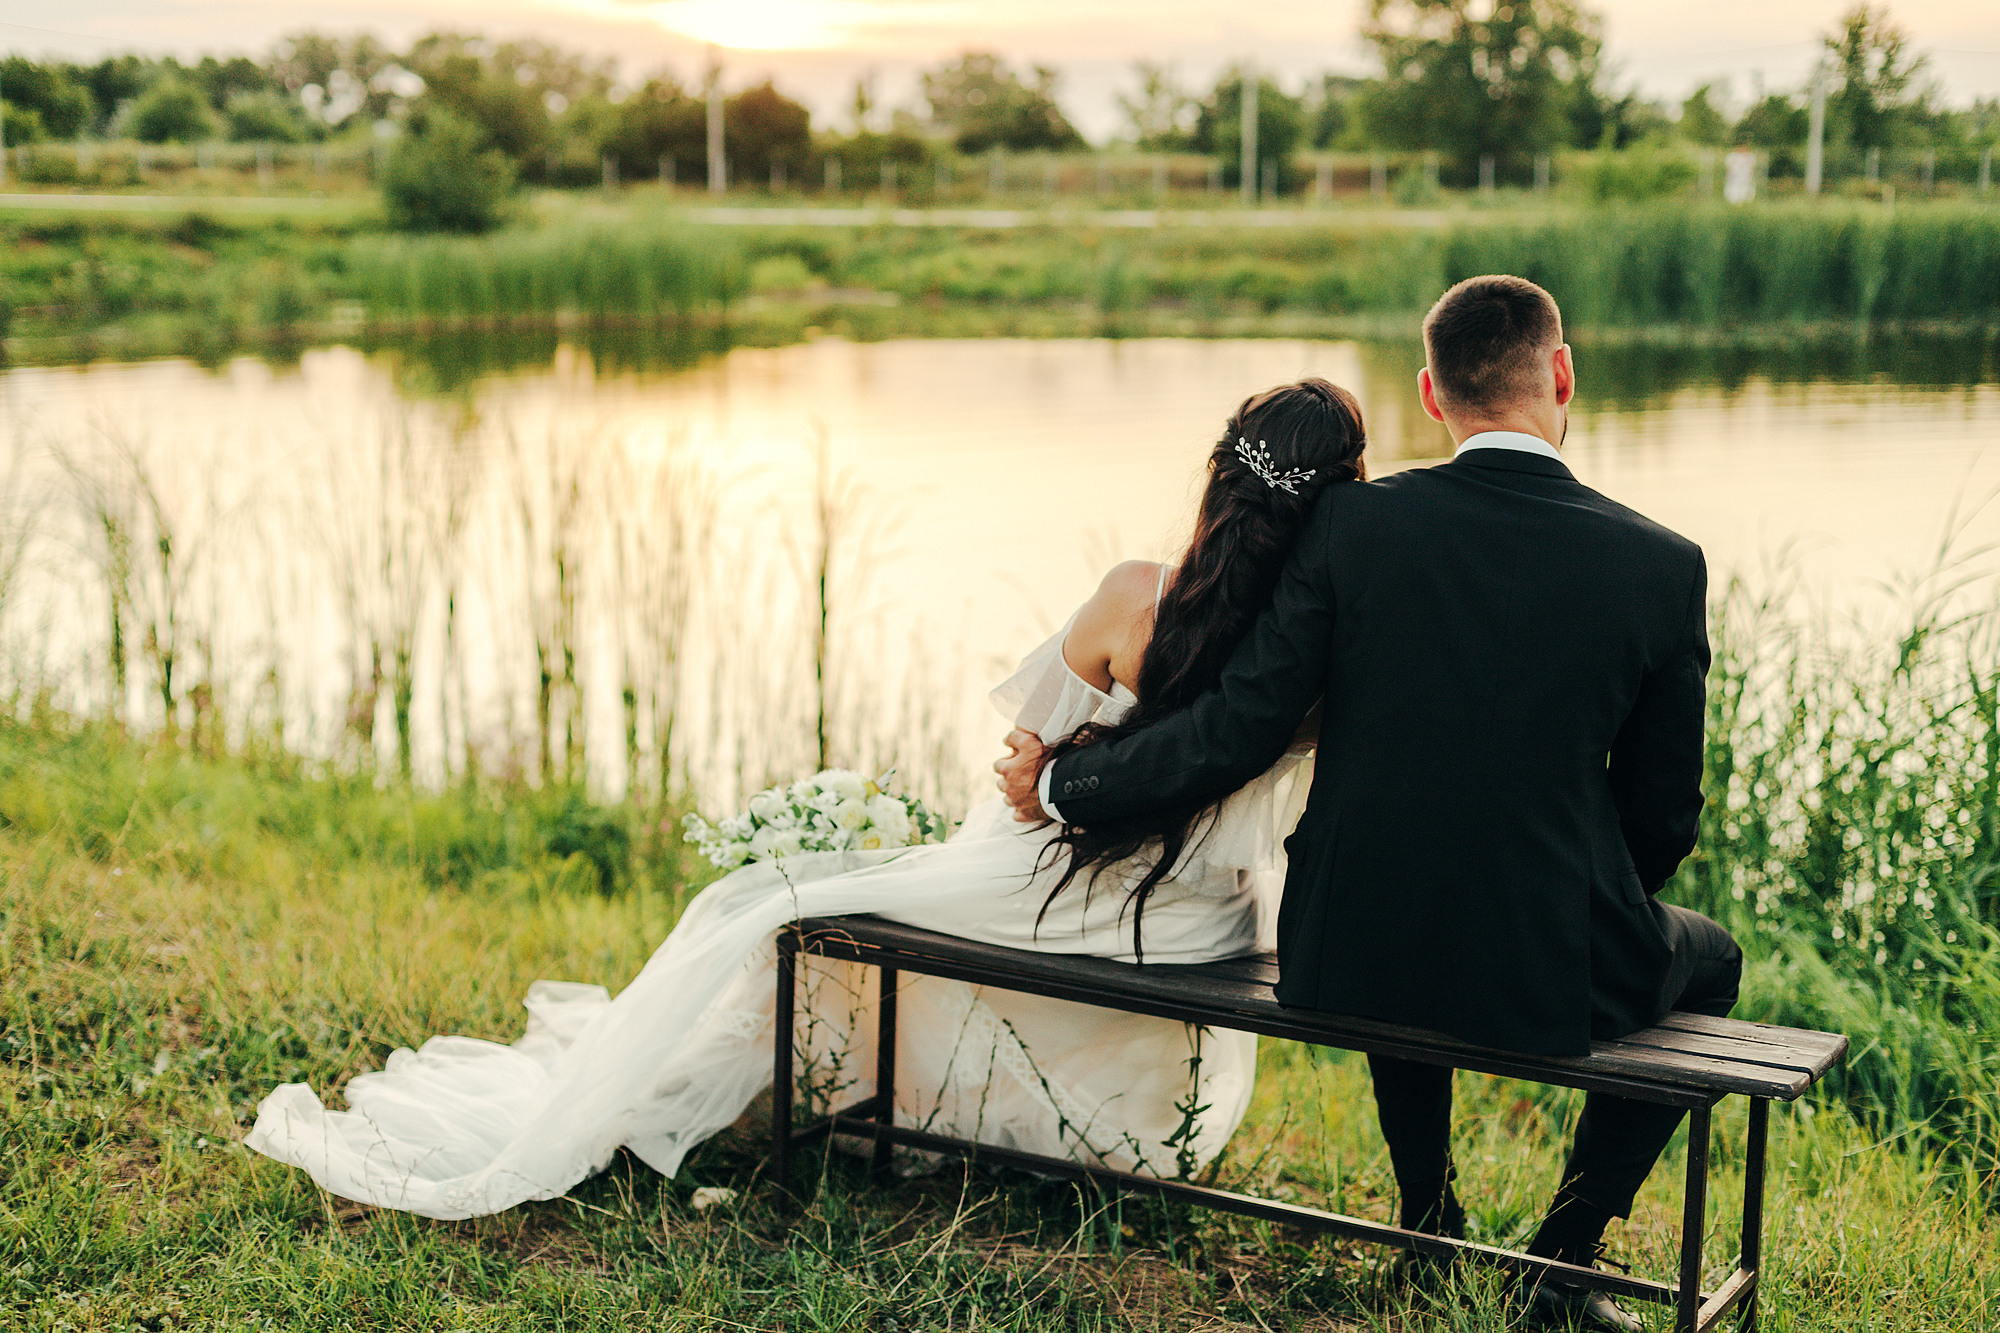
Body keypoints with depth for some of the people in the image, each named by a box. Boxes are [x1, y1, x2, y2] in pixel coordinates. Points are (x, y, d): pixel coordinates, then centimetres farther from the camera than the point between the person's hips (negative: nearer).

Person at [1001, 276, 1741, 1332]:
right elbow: (1662, 818, 1)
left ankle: (1431, 1225, 40)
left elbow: (1236, 731, -8)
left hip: (1347, 960, 2)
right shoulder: (1661, 566, -7)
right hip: (1550, 978, -2)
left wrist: (1061, 784, 8)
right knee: (1709, 960, 31)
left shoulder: (1356, 521, -9)